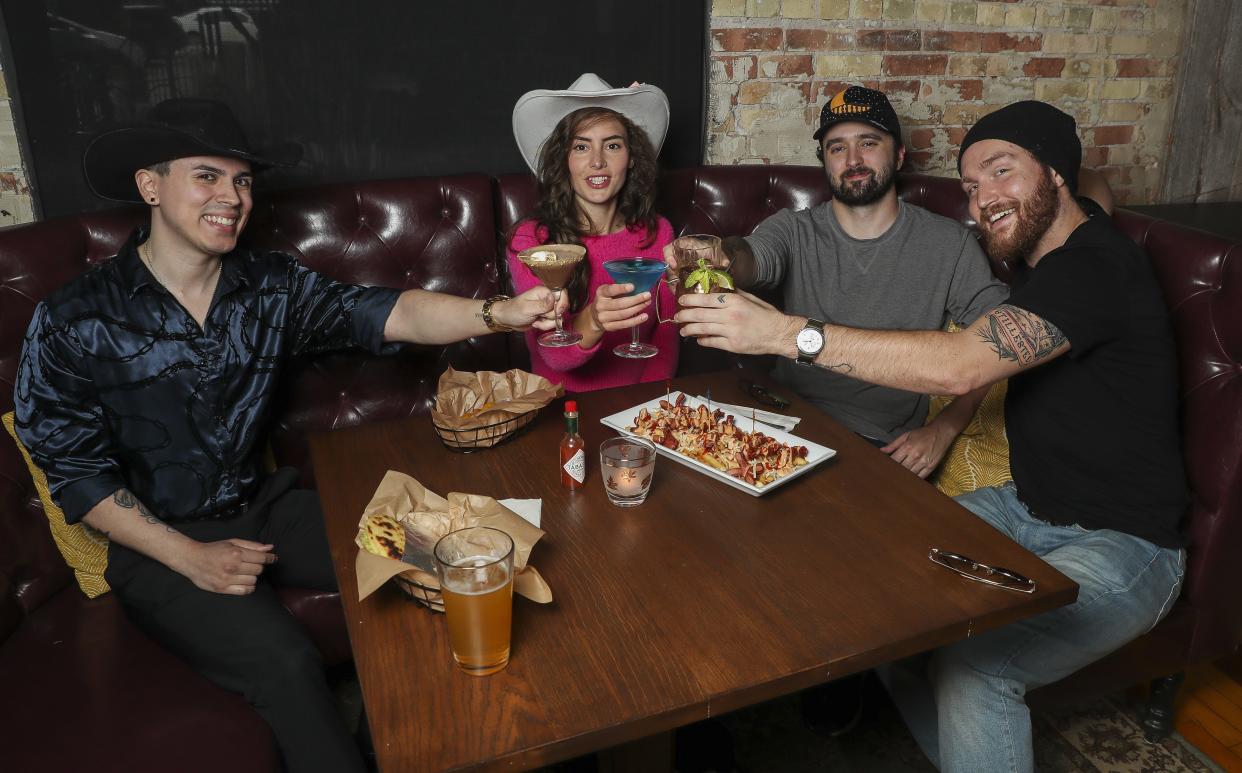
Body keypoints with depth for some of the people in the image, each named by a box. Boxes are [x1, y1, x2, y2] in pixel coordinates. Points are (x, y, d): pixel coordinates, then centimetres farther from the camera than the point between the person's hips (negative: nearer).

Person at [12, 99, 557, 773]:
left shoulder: (272, 286, -3)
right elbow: (75, 469, -8)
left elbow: (386, 313, -17)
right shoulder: (72, 323, -11)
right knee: (285, 663, -26)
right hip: (160, 540, -4)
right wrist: (189, 556, -18)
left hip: (266, 506, 4)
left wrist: (500, 312, -35)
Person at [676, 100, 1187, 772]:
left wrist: (790, 333, -34)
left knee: (971, 665, -30)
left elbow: (960, 366, -34)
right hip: (1027, 508, 8)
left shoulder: (1097, 263, -21)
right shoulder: (1038, 262, 11)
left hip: (1124, 545, -8)